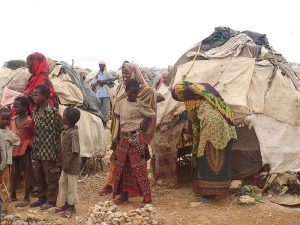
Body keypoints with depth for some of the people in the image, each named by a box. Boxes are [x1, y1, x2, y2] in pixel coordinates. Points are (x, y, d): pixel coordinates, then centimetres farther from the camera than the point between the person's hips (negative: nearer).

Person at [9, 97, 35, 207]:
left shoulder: (29, 121, -12)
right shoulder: (12, 120, 8)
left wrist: (29, 144, -19)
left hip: (25, 150, -7)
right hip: (14, 149, 7)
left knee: (27, 173, 3)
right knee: (13, 173, 16)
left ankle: (26, 198, 12)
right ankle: (12, 195, 30)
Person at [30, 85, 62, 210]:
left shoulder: (53, 112, -13)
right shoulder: (34, 111, 7)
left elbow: (60, 131, -11)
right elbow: (34, 131, 15)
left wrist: (58, 150, -11)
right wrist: (33, 146, 10)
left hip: (49, 151, -7)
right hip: (37, 151, 7)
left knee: (51, 177, 5)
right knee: (39, 176, 17)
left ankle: (51, 201, 17)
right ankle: (42, 198, 31)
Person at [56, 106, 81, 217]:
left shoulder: (73, 133, -22)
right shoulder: (66, 131, 5)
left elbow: (75, 151, -23)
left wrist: (68, 163, -20)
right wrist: (64, 162, 14)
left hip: (72, 164, -9)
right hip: (66, 163, 9)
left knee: (71, 184, 3)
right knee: (62, 182, 17)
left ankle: (72, 207, 17)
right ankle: (66, 204, 30)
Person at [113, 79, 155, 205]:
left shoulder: (140, 105, -7)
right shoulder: (121, 104, 6)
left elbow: (152, 115, 1)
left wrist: (143, 126, -5)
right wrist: (117, 136, 14)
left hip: (136, 137, -5)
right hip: (124, 138, 5)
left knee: (138, 167, -6)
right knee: (123, 167, 9)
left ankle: (147, 197, 1)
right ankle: (124, 196, 20)